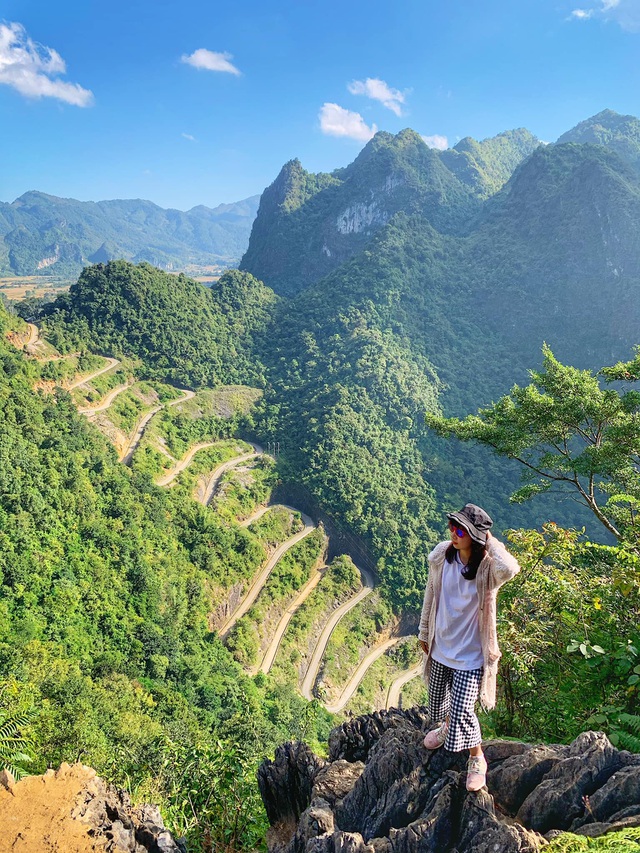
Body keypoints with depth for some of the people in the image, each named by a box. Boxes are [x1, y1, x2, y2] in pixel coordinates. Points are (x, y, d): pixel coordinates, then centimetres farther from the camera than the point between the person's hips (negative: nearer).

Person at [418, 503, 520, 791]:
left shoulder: (487, 567, -24)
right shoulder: (441, 556, -12)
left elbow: (510, 569, -50)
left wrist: (490, 541, -34)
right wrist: (424, 633, 12)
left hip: (470, 654, -5)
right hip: (440, 646, 5)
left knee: (462, 711, -2)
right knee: (437, 698, 24)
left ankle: (477, 759, 29)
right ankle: (446, 726, 59)